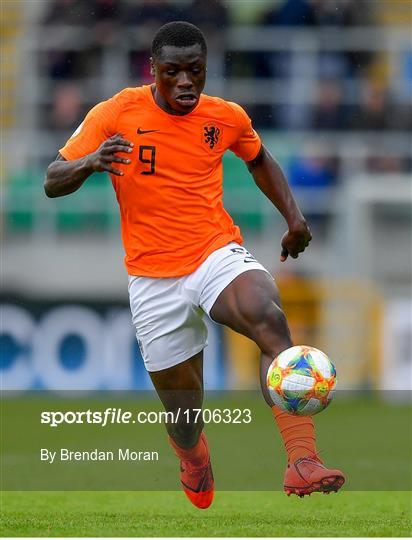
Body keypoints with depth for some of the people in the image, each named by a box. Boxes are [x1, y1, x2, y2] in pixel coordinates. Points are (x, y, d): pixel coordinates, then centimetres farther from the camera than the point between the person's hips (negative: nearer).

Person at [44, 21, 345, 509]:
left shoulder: (227, 117, 2)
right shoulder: (116, 115, -6)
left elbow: (259, 160, 24)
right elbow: (52, 183, -6)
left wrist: (293, 216, 13)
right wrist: (90, 162, -27)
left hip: (218, 254, 0)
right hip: (154, 280, 0)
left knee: (269, 319, -33)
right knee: (183, 411, 6)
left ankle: (302, 462, -44)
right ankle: (194, 460, 46)